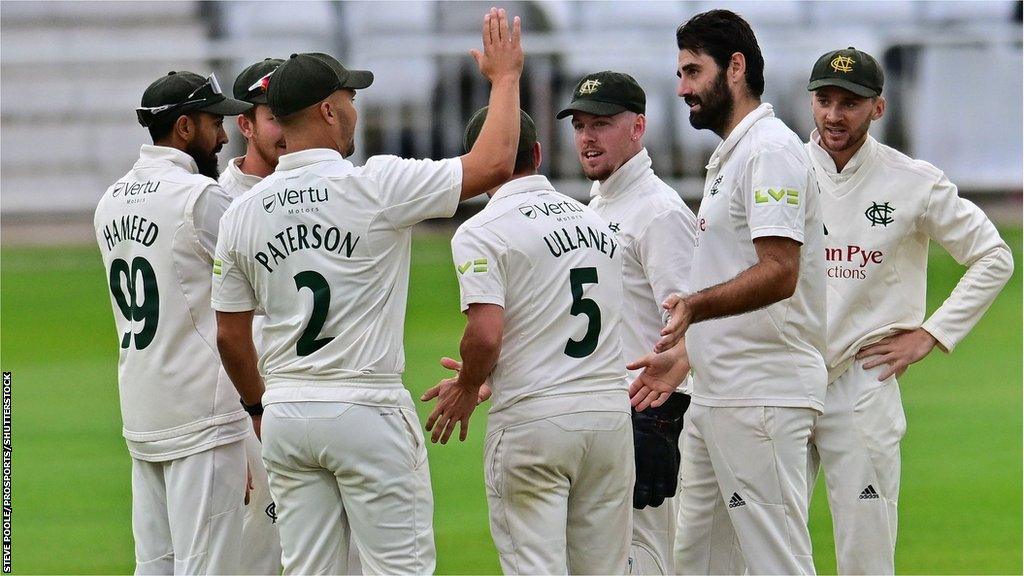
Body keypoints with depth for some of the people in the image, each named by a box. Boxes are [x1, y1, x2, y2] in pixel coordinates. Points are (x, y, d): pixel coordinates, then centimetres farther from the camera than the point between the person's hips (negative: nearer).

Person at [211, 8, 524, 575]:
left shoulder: (242, 212, 4)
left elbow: (230, 335, 10)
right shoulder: (375, 185, -12)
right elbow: (494, 164, -10)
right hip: (366, 409, -5)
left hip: (285, 418, 5)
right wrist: (504, 75, 5)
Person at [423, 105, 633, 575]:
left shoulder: (482, 231, -7)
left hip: (532, 417, -6)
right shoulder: (597, 223, 15)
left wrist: (468, 389, 3)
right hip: (610, 411, 6)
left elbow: (485, 336, -18)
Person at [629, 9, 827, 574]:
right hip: (715, 396, 11)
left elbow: (778, 273, -23)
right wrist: (683, 354, 21)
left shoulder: (770, 149, -12)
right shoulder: (727, 157, 22)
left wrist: (695, 305, -35)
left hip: (762, 397, -11)